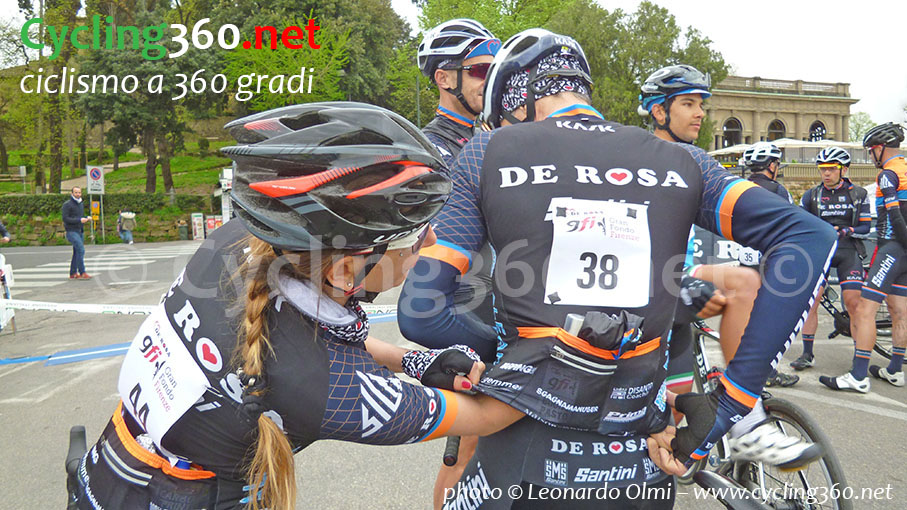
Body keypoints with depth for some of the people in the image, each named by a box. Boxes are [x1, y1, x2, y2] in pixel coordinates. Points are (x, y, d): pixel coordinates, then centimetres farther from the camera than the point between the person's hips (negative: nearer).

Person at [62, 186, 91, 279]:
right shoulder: (67, 204, -7)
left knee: (77, 252, 9)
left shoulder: (81, 204, 16)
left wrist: (87, 218, 1)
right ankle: (82, 273, -19)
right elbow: (65, 219, -14)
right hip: (71, 231, -8)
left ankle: (73, 273, 16)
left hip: (79, 231, 8)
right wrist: (79, 220, -21)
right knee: (81, 250, -19)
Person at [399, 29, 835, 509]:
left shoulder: (486, 154, -1)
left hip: (526, 469, -2)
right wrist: (732, 404, -5)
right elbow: (810, 236, -4)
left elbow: (420, 308, -5)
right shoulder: (679, 162, 4)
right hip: (640, 470, 3)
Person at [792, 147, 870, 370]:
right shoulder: (811, 195, 10)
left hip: (848, 251, -1)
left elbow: (865, 227, 3)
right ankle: (807, 354, -2)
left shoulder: (858, 194, 8)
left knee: (853, 302, -12)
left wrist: (843, 231, -13)